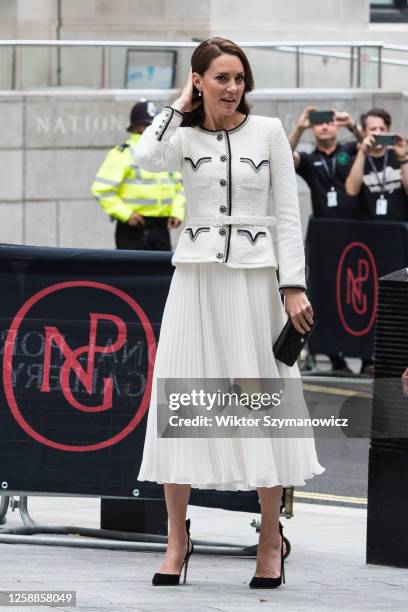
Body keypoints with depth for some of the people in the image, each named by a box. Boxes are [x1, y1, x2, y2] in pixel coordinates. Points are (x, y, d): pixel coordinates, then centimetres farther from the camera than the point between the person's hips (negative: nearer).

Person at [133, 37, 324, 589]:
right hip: (195, 276, 1)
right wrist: (180, 106, -6)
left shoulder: (268, 132, 3)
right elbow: (145, 158, -20)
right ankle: (177, 538, 9)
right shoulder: (184, 136, 4)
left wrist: (294, 286, -5)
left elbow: (288, 214, 2)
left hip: (254, 279, -1)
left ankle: (271, 538, 10)